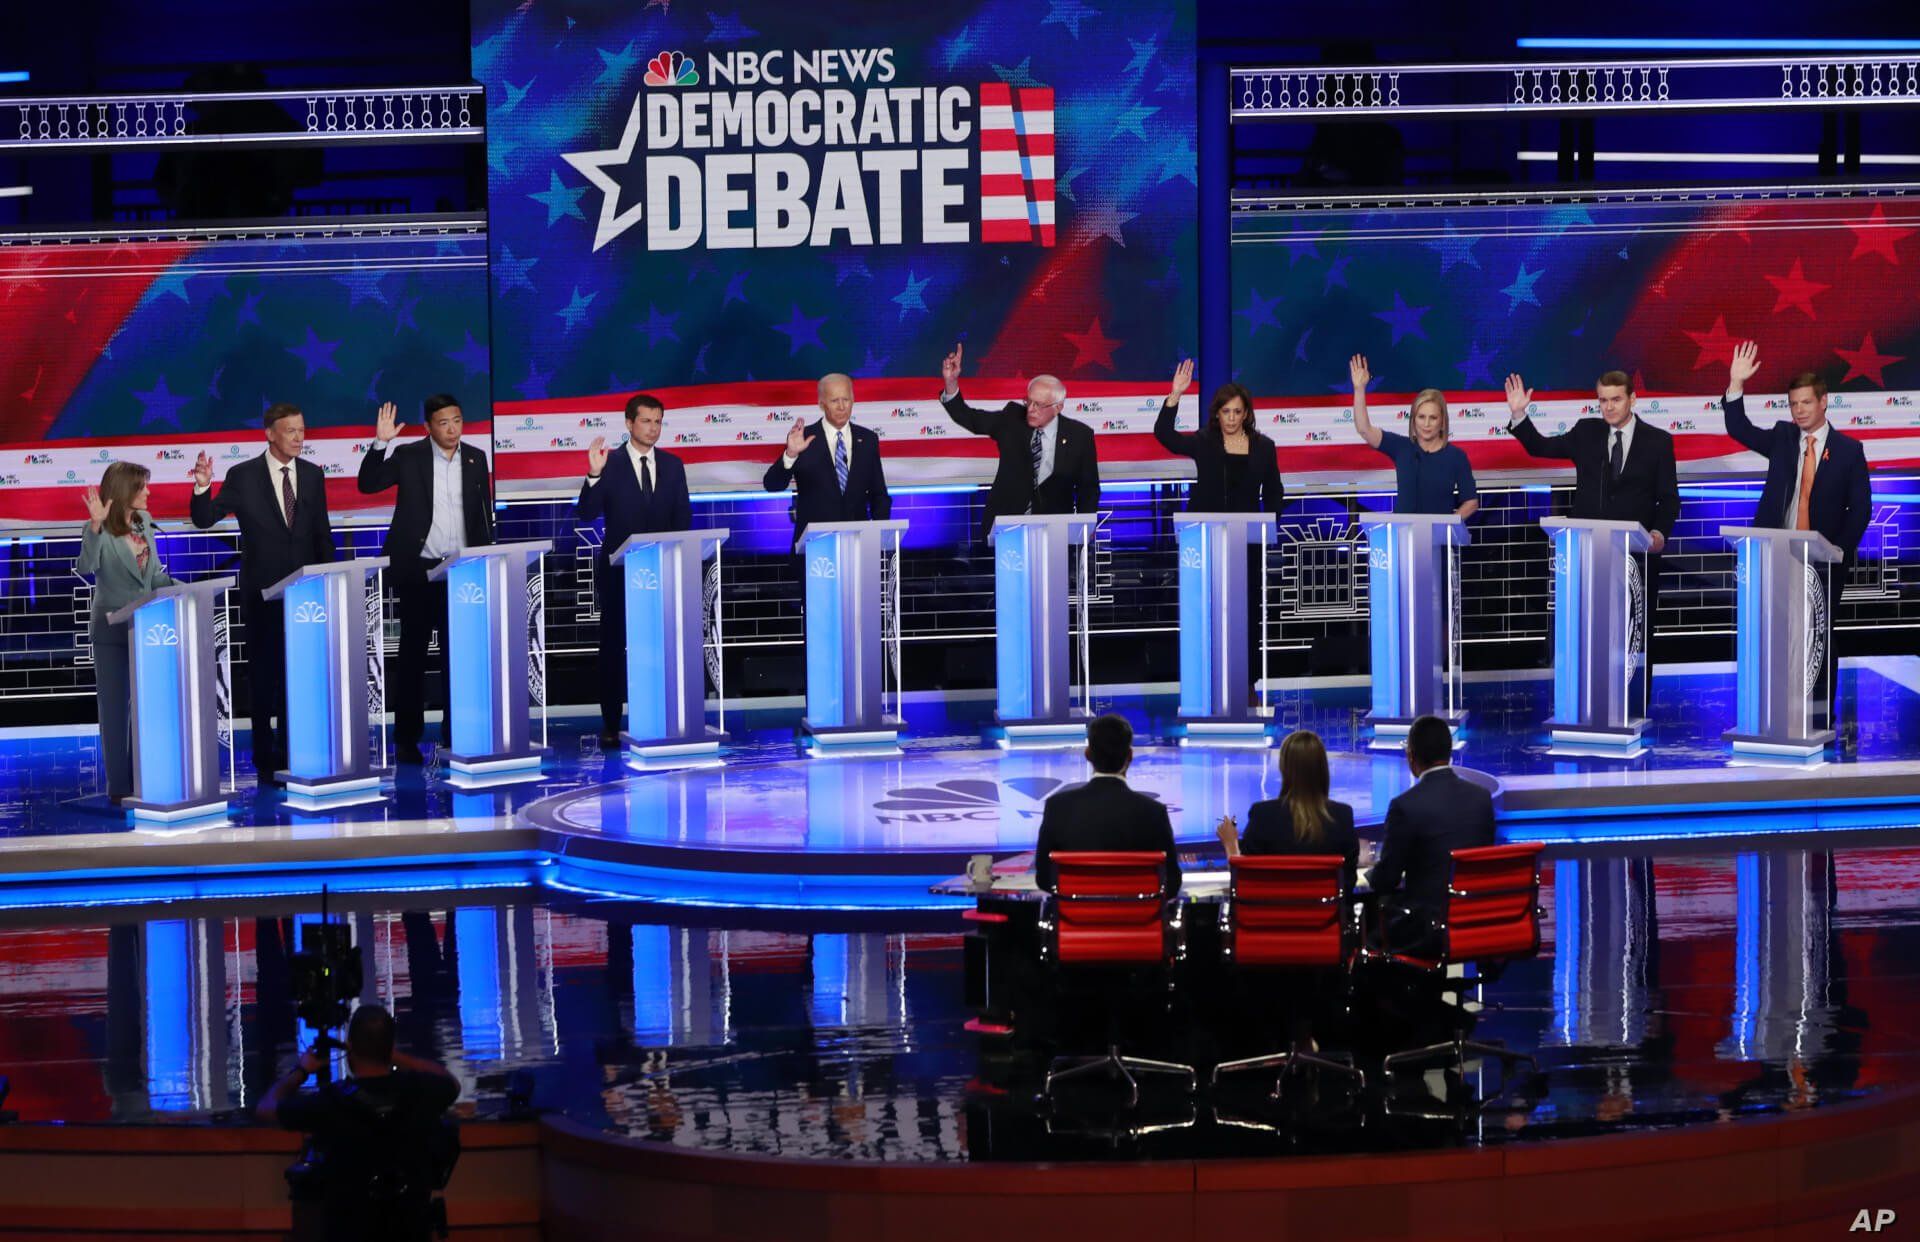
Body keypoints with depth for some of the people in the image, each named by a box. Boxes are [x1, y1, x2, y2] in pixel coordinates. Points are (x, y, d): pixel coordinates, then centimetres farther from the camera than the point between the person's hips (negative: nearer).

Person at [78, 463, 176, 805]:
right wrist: (95, 526, -41)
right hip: (112, 630, -6)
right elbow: (85, 567, -31)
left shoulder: (143, 522, 7)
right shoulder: (100, 530, -12)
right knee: (115, 706, 0)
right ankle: (119, 786, 5)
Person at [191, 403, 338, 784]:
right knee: (264, 672, 3)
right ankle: (267, 760, 8)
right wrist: (203, 486, -26)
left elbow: (322, 532, 10)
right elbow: (204, 519, -7)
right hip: (262, 591, -3)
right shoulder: (243, 477, -6)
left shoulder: (312, 475, 6)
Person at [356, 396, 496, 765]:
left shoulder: (475, 458, 7)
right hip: (417, 569, -3)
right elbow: (368, 484, -10)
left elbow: (484, 513, 10)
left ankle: (455, 735, 12)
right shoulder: (408, 456, -2)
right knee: (412, 654, 3)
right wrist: (381, 443, -23)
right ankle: (406, 740, 7)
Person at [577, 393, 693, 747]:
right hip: (619, 570, -2)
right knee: (613, 645, 2)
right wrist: (594, 475, -26)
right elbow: (586, 513, -11)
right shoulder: (610, 466, -3)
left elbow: (683, 516, 9)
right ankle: (611, 724, 6)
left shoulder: (673, 465, 8)